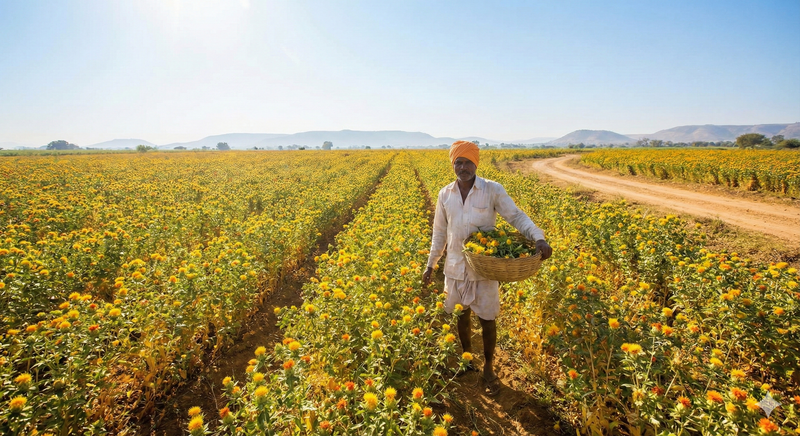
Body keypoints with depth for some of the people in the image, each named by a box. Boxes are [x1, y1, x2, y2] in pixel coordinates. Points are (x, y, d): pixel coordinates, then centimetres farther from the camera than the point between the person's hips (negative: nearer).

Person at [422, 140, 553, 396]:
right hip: (456, 268, 3)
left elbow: (516, 217, -8)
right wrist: (430, 265, 12)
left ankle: (488, 368, 30)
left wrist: (539, 238, -26)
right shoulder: (445, 195, 1)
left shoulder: (493, 190, -9)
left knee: (487, 320, 8)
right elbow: (439, 233, 10)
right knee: (461, 318, 15)